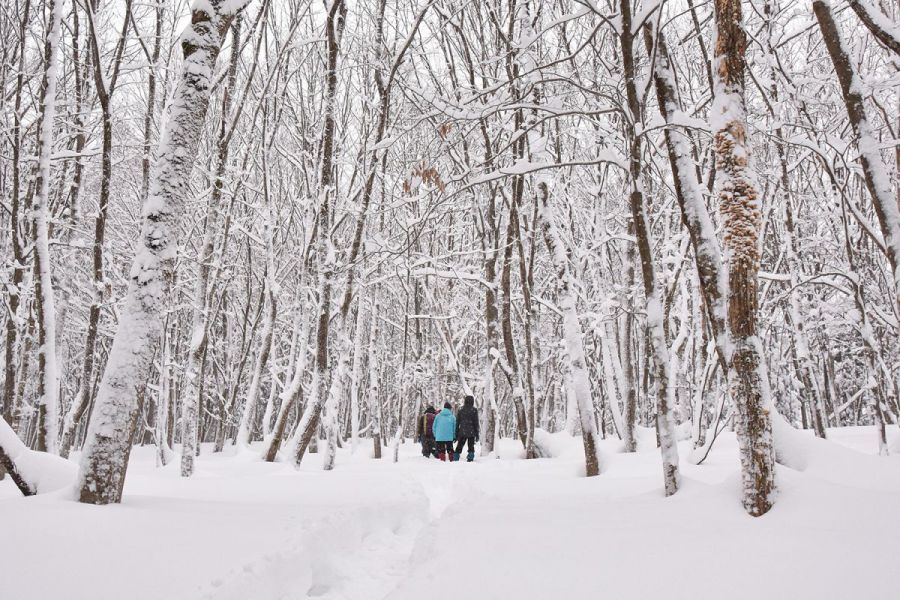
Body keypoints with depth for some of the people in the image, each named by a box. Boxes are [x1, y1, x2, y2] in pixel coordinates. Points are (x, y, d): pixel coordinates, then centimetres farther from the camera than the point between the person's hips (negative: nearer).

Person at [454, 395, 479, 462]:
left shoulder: (461, 410, 4)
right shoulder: (474, 410, -3)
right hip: (471, 432, -2)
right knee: (471, 447, 5)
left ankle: (455, 459, 6)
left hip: (462, 432, 2)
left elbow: (457, 422, 5)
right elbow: (476, 423, -3)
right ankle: (470, 459, -3)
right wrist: (477, 434, 2)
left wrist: (456, 434, 10)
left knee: (459, 447, 10)